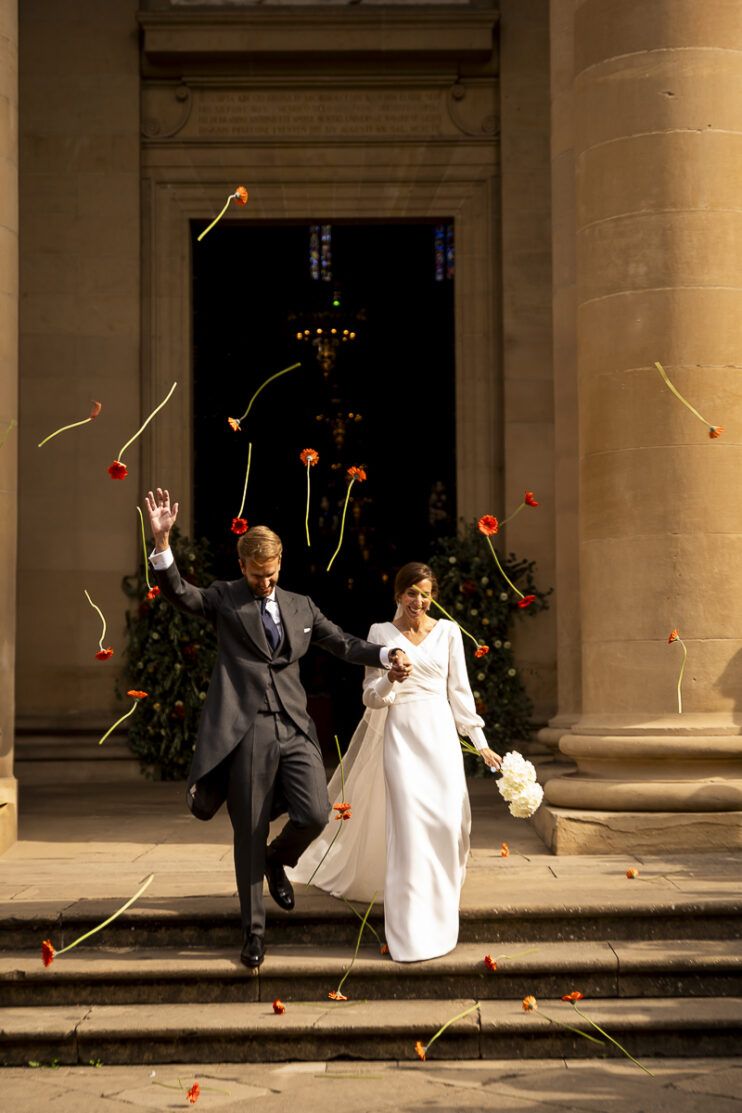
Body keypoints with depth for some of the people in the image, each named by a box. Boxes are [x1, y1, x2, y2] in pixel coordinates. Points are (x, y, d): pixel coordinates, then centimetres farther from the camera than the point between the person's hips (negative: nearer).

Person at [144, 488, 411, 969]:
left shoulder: (301, 605, 16)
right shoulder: (224, 598, 5)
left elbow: (343, 643, 20)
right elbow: (179, 593, -11)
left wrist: (387, 655, 6)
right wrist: (162, 541, -26)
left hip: (295, 730, 3)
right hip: (246, 732, -3)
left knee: (315, 813, -12)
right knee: (249, 835, 3)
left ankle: (277, 860, 23)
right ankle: (254, 930, 17)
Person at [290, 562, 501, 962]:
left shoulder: (448, 631, 8)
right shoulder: (381, 633, 4)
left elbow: (460, 691, 10)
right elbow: (371, 697, 3)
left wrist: (481, 742, 6)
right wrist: (390, 680, -19)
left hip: (440, 734, 2)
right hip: (400, 734, -2)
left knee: (446, 822, -3)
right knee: (408, 825, -11)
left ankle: (439, 915, 16)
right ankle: (412, 933, -7)